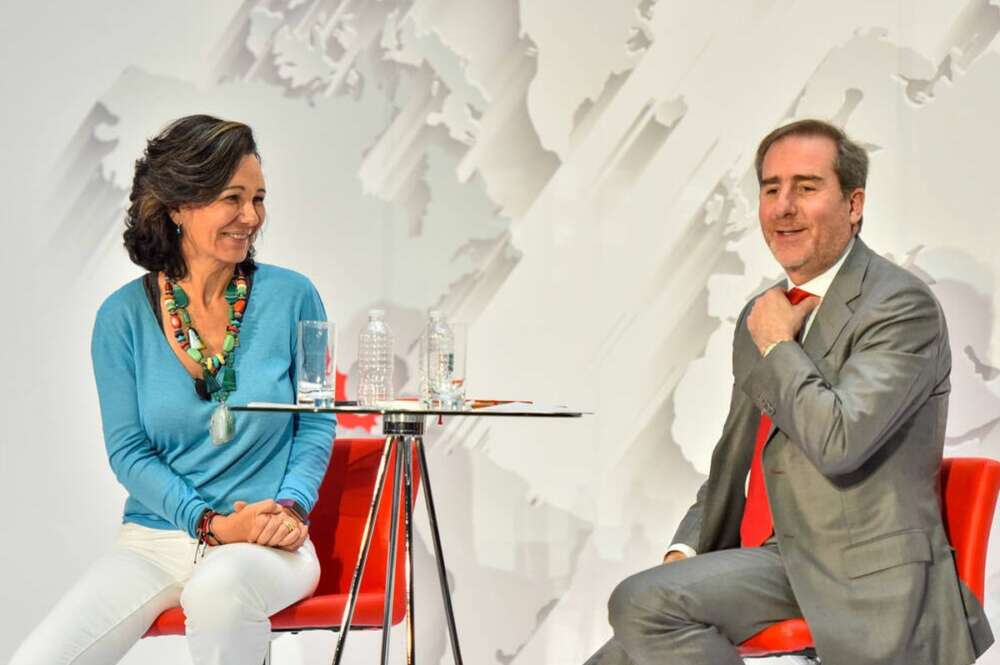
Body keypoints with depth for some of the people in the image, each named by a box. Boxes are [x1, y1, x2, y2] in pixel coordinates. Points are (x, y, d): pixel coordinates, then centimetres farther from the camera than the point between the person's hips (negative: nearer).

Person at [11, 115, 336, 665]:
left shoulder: (290, 296, 1)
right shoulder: (124, 316, 0)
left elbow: (316, 425, 6)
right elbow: (127, 450, 0)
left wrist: (290, 506, -13)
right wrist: (211, 524, -13)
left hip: (266, 543, -1)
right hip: (153, 541, 1)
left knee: (218, 587, -38)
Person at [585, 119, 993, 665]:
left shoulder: (902, 306, -10)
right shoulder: (762, 317, 16)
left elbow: (838, 440, -25)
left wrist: (778, 347, -9)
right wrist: (686, 550, 7)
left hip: (854, 575, -8)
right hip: (766, 559, 8)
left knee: (645, 602, -23)